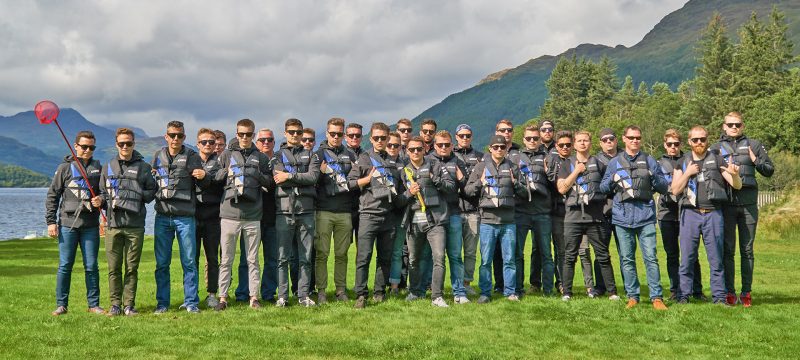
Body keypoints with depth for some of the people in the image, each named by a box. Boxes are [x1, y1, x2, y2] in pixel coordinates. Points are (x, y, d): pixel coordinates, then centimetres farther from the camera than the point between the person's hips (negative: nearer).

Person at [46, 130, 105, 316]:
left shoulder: (98, 168, 10)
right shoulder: (65, 168, 4)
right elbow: (52, 196, 4)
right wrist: (51, 221, -2)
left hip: (91, 225, 2)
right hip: (67, 224, -1)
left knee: (91, 266, 4)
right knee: (65, 266, 1)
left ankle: (94, 304, 11)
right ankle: (61, 304, 9)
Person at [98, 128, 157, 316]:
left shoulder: (143, 167, 7)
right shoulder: (108, 167, 13)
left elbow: (153, 192, 8)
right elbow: (103, 192, 18)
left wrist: (139, 195, -9)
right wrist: (100, 200, -3)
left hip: (135, 225, -1)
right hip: (113, 224, 1)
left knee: (132, 267, 3)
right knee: (114, 267, 2)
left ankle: (129, 304, 10)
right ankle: (115, 304, 10)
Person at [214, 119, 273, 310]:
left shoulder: (261, 157, 11)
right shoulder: (226, 154, 9)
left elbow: (271, 183, 10)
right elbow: (214, 178, 9)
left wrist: (258, 175, -8)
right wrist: (226, 172, -9)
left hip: (252, 215, 1)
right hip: (230, 213, -1)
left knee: (252, 259, 6)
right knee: (226, 259, 3)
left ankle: (254, 297, 12)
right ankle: (223, 298, 9)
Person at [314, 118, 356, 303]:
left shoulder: (350, 155, 16)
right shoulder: (318, 154, 6)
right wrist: (321, 172, -18)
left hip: (345, 211, 3)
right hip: (324, 211, -3)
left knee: (342, 253, 7)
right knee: (322, 253, -3)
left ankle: (341, 289, 14)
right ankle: (321, 291, 2)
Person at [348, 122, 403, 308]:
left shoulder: (393, 161, 18)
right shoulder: (364, 158, 5)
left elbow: (399, 188, 27)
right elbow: (350, 182, 0)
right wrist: (368, 178, -8)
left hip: (389, 215, 5)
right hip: (369, 214, -5)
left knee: (385, 258, 7)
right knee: (364, 257, -10)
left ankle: (379, 292, 16)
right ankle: (361, 295, -9)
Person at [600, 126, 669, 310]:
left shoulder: (649, 161, 11)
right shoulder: (614, 162, 13)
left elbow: (664, 188, 10)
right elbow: (603, 187, 14)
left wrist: (653, 177, -9)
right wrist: (613, 179, -6)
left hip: (645, 216, -1)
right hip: (623, 217, 1)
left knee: (650, 257, -7)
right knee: (627, 259, 4)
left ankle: (656, 297, -4)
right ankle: (632, 296, 12)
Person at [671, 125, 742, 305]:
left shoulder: (717, 160, 9)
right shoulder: (683, 163, 12)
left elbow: (737, 186, 5)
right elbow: (675, 190, 4)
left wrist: (734, 174, -17)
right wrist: (687, 173, -7)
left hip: (713, 214, -1)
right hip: (690, 214, 1)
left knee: (716, 259, 1)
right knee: (687, 258, 0)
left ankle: (719, 297, 5)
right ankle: (683, 296, 6)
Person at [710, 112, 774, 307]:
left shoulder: (754, 145, 10)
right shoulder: (716, 148, 8)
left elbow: (770, 170, 11)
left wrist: (756, 161, -6)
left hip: (749, 203, 1)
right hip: (726, 204, -1)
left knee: (747, 250, 6)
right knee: (727, 250, 2)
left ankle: (746, 292, 11)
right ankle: (729, 292, 8)